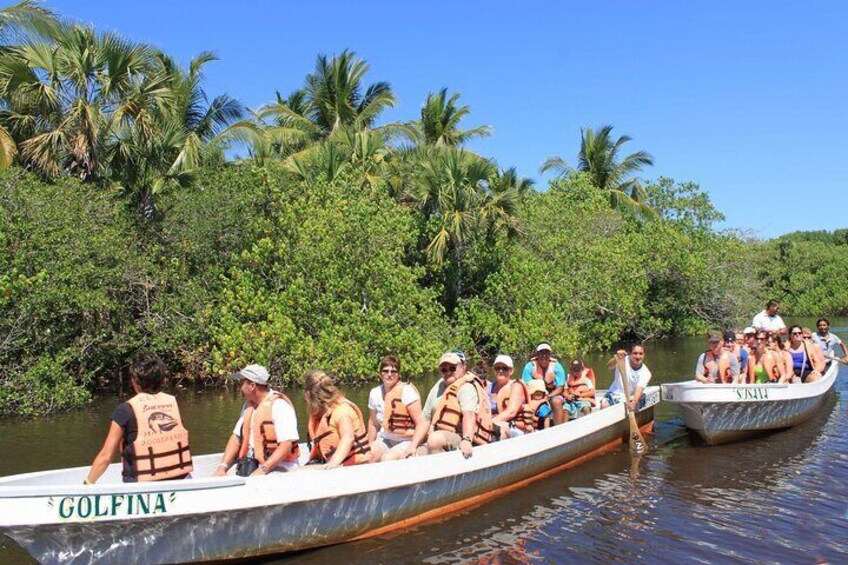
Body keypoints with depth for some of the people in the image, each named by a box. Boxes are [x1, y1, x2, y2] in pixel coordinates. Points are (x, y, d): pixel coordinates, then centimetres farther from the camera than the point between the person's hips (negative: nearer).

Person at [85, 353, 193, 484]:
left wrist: (88, 483, 15)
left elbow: (106, 456, 0)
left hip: (144, 487, -3)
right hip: (180, 481, 3)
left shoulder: (126, 410, -4)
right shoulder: (173, 402, 6)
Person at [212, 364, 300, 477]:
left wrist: (263, 469, -25)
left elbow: (287, 444, -19)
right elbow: (236, 437, 14)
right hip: (252, 465, 7)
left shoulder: (279, 405, -12)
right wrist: (222, 467, 1)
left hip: (278, 467, -7)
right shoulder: (248, 405, 14)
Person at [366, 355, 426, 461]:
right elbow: (373, 424, 15)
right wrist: (371, 447, 15)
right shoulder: (375, 393, 3)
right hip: (385, 440, 5)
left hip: (406, 441, -5)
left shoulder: (407, 391, -12)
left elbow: (421, 423, -16)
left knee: (387, 459, -31)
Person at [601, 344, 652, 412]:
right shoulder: (624, 360, -10)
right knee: (604, 405, -26)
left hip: (631, 399, 0)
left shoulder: (645, 373, -10)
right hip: (614, 394, 0)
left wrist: (633, 403, -45)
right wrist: (616, 358, -50)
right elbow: (608, 366, -28)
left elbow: (639, 390, -25)